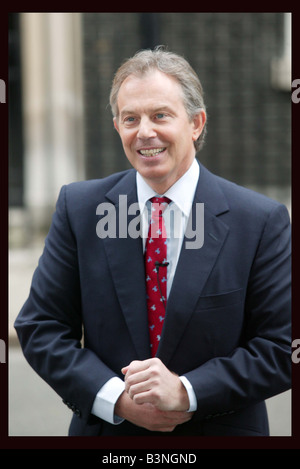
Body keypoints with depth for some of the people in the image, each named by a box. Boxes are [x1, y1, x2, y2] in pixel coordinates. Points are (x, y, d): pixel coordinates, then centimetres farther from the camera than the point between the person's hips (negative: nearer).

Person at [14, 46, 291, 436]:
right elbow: (41, 327, -4)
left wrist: (187, 392, -21)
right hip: (106, 427, 1)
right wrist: (116, 398, -17)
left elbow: (282, 346, -10)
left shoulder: (263, 221, -9)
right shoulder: (79, 208, -4)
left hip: (221, 432, -1)